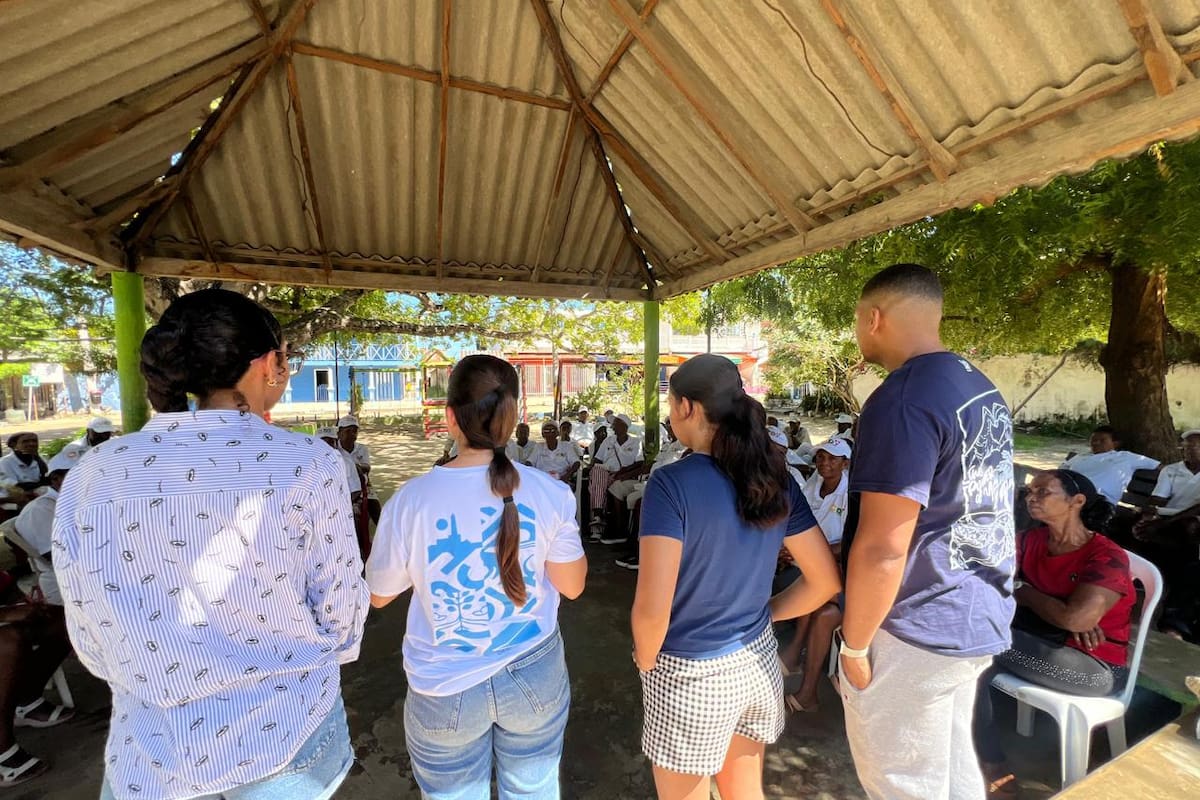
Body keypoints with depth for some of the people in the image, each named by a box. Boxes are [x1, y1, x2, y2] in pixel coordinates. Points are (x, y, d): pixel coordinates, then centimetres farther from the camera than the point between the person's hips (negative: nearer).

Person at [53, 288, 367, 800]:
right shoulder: (307, 464, -21)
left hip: (153, 753, 2)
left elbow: (94, 639, 0)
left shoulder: (93, 474, -10)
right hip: (286, 735, -1)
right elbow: (340, 614, -11)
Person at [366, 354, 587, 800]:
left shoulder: (410, 499, -20)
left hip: (445, 688, 0)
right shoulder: (549, 491, -18)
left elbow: (379, 595, -2)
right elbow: (572, 586, -4)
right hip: (534, 675, 1)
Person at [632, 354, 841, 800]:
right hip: (758, 661, 6)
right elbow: (827, 580, 0)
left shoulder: (671, 483, -24)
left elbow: (652, 608, -27)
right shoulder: (775, 479, -6)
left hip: (690, 673, -5)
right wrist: (762, 614, 10)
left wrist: (645, 661, -7)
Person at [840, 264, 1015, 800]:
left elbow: (882, 550, -26)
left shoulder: (903, 400, -24)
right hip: (979, 619, 9)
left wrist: (854, 644, -13)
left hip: (916, 632, -8)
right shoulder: (983, 389, 6)